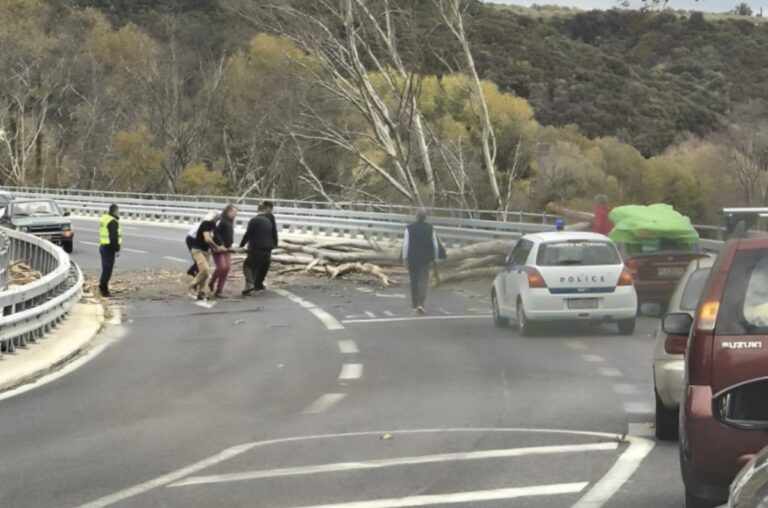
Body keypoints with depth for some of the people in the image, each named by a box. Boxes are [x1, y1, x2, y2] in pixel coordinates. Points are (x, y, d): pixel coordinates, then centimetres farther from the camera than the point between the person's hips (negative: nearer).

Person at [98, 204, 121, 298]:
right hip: (109, 248, -10)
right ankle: (104, 290, -4)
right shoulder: (113, 222, -18)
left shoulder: (104, 218, 12)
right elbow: (114, 237, -21)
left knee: (106, 269, 18)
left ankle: (102, 287, 25)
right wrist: (117, 249, -17)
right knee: (107, 269, -6)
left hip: (103, 246, 10)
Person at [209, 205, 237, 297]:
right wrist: (221, 245, -23)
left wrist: (230, 245, 11)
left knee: (227, 267, -1)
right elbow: (216, 233, -21)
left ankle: (219, 290, 4)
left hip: (226, 248, 8)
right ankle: (211, 283, 10)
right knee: (222, 267, -16)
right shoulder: (221, 221, -13)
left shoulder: (230, 222, 13)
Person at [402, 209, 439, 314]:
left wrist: (405, 258, -6)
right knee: (423, 281, 0)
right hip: (426, 258, 0)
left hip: (413, 258, 0)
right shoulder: (430, 228, -2)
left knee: (414, 281, 14)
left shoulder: (410, 228, -7)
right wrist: (434, 257, 12)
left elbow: (406, 244, -9)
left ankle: (414, 303, 22)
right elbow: (435, 245, 1)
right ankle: (420, 303, -16)